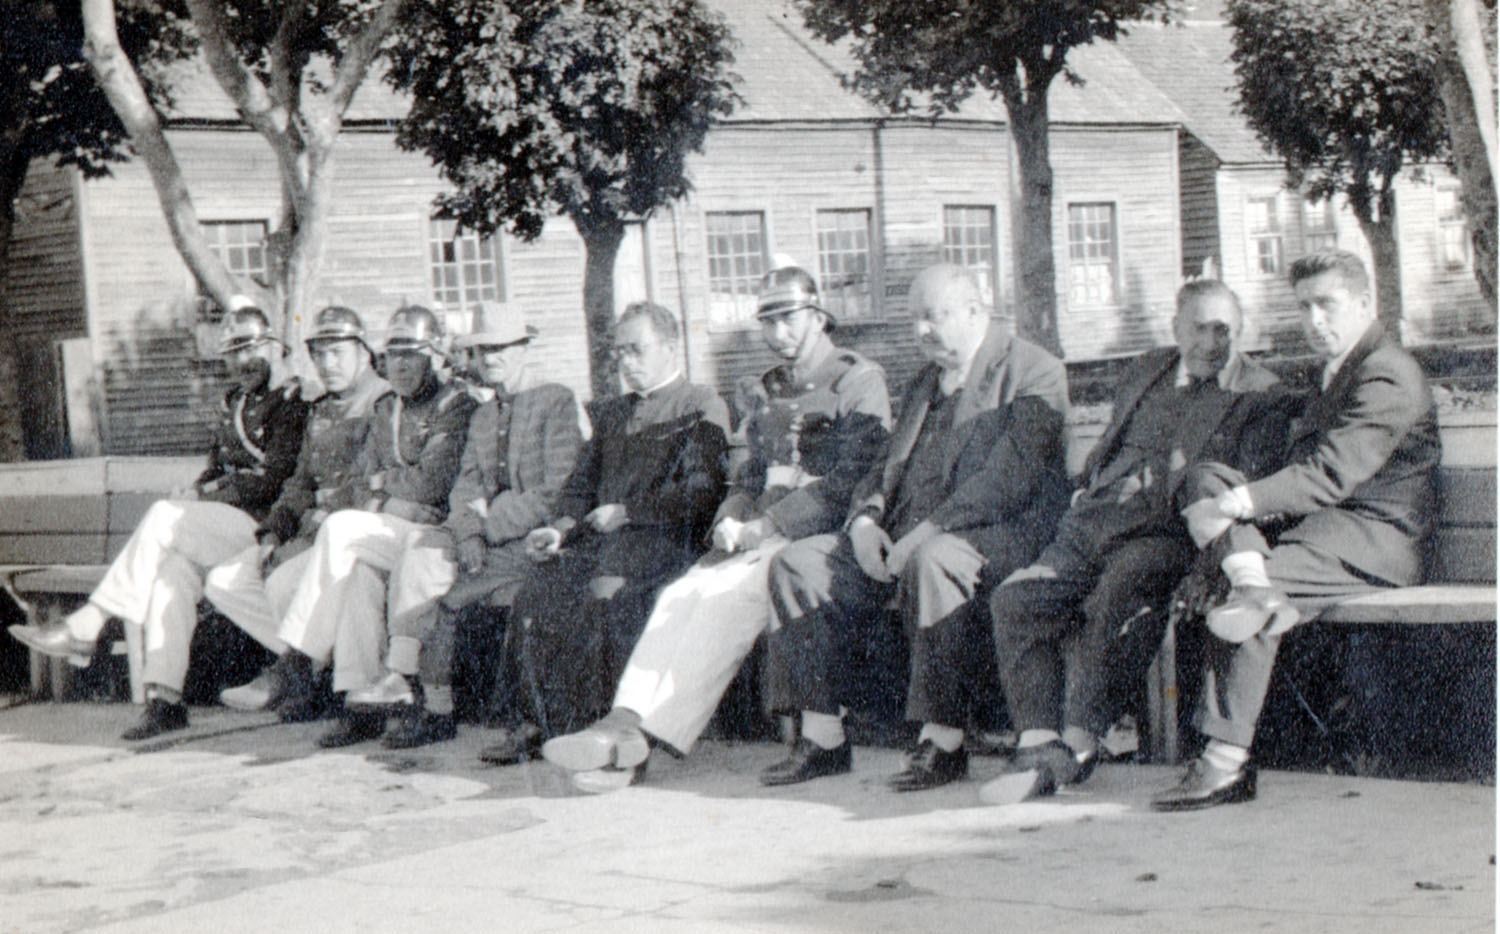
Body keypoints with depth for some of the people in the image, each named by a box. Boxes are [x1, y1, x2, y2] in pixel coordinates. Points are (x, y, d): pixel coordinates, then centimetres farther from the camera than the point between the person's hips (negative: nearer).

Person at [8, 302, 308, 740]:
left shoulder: (292, 403, -3)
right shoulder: (233, 403, 22)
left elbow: (274, 479, -12)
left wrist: (206, 495, -10)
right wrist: (196, 495, 3)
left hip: (263, 523, -7)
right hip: (220, 522, 7)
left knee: (164, 516, -26)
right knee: (173, 566, -23)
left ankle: (86, 625, -22)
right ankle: (165, 698, -27)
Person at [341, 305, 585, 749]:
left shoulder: (557, 402, -1)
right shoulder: (482, 416, 22)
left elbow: (557, 492, -10)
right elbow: (466, 486, 10)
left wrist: (488, 528, -16)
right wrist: (469, 529, -12)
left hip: (535, 538, -6)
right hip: (488, 533, 6)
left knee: (447, 594, -26)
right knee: (419, 549, -22)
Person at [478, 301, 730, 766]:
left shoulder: (702, 408, 4)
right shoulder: (611, 412, 27)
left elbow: (702, 494, -8)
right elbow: (581, 486, 23)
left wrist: (626, 512, -12)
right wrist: (559, 528, 1)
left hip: (663, 540, -6)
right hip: (599, 537, 6)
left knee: (603, 595, -33)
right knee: (539, 588, -22)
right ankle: (532, 723, -20)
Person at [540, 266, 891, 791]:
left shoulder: (858, 383, -2)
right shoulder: (766, 393, 22)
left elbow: (846, 487, -11)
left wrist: (762, 527, -16)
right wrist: (730, 520, 0)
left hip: (823, 536, -7)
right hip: (761, 537, 7)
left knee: (727, 594, -30)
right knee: (680, 595, -21)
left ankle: (637, 737, -35)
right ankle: (626, 722, -33)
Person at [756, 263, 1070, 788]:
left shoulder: (1033, 373, -4)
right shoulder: (926, 382, 24)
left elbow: (1010, 478, -17)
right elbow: (889, 464, 22)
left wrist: (926, 532, -24)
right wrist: (865, 519, -1)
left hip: (999, 534, -8)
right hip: (903, 537, 8)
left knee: (932, 561, -40)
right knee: (798, 564, -7)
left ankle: (943, 740, -31)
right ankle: (823, 738, -7)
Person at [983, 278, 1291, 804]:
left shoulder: (1259, 397, 5)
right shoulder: (1145, 373, 23)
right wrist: (1086, 489, 15)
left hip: (1169, 534, -6)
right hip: (1095, 521, 6)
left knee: (1111, 598, -36)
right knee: (1014, 600, -18)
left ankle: (1078, 742, -26)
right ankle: (1039, 745, -18)